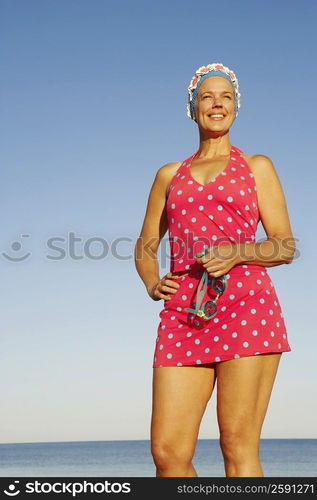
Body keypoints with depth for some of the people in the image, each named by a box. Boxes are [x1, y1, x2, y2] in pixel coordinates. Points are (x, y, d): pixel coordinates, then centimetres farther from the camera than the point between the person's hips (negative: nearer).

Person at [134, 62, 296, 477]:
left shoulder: (257, 167, 15)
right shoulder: (169, 175, 23)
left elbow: (286, 246, 9)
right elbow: (145, 247, 24)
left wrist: (235, 253, -11)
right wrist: (153, 284, 3)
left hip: (246, 306, -3)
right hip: (183, 314, 3)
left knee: (239, 446, -8)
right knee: (167, 450, -5)